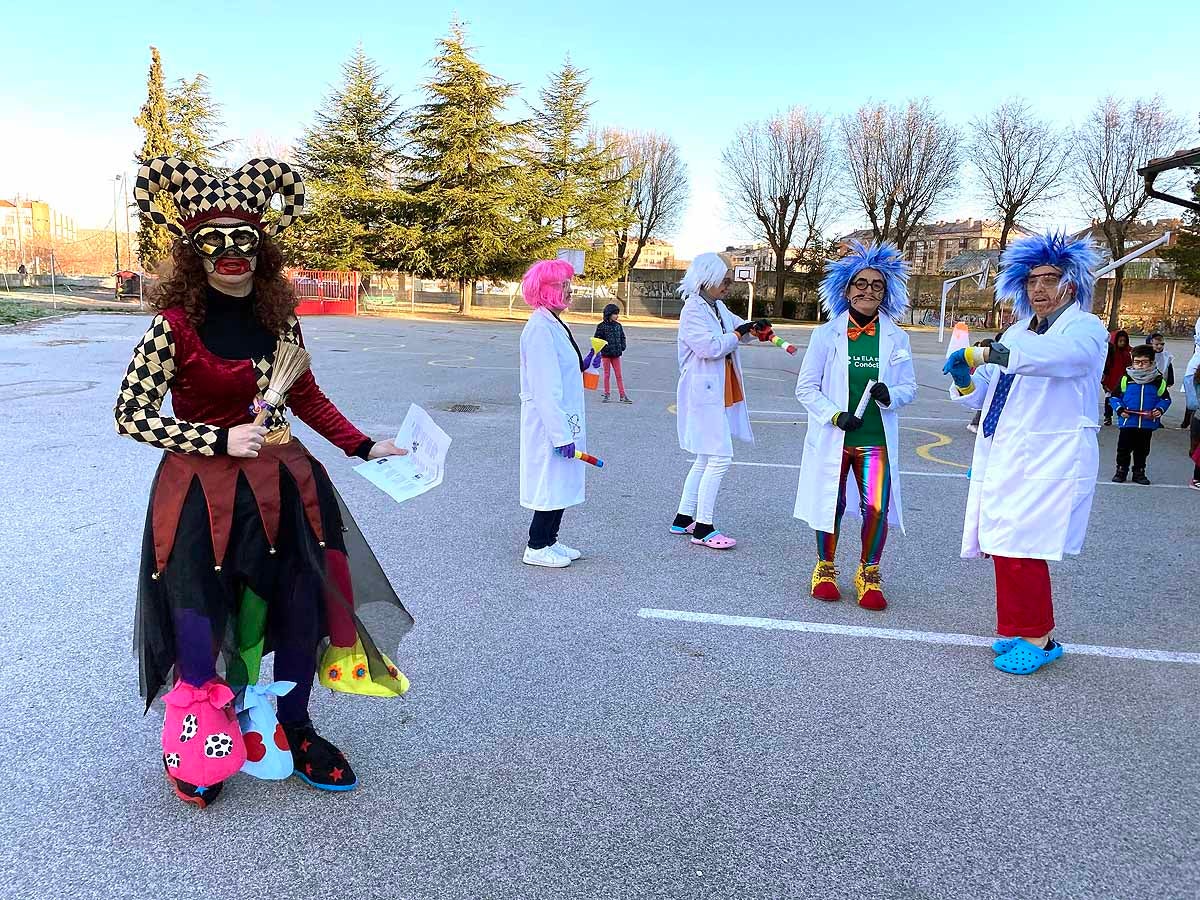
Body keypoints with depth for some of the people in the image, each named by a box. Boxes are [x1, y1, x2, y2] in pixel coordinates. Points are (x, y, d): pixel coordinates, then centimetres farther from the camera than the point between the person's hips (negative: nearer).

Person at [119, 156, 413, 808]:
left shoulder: (278, 318, 2)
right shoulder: (175, 325, -12)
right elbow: (130, 416, -9)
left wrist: (361, 447, 9)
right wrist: (221, 442, -17)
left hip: (281, 486, 5)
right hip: (201, 496, -5)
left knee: (300, 611, 11)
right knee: (200, 622, 4)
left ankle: (293, 730, 35)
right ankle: (194, 747, 32)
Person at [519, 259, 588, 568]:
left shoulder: (553, 324, 11)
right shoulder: (540, 328, -20)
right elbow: (545, 388, -23)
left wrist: (585, 366, 9)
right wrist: (561, 434, -24)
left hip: (563, 419, 10)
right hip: (549, 422, -10)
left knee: (562, 482, 16)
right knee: (551, 482, 1)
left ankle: (550, 540, 28)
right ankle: (536, 548, 14)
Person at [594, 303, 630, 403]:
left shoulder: (618, 326, 6)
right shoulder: (602, 326, -8)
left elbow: (622, 337, 16)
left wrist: (622, 347, 2)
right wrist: (603, 348, -16)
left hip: (616, 354, 3)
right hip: (606, 354, -3)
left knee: (619, 375, 5)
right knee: (606, 374, 7)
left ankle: (622, 395, 7)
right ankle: (606, 394, 17)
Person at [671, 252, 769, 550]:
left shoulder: (718, 308, 12)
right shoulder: (693, 311, -14)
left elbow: (738, 327, 28)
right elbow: (711, 347, -24)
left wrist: (753, 327, 6)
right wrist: (738, 334, -12)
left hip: (720, 395, 10)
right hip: (704, 394, -10)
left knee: (706, 459, 14)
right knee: (720, 459, -10)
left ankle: (683, 519, 23)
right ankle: (703, 528, -2)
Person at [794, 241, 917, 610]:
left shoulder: (896, 338, 4)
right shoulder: (827, 334, -2)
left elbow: (909, 388, 8)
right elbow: (806, 387, -1)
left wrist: (890, 396, -15)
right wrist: (835, 415, -15)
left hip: (876, 440, 1)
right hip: (832, 438, -1)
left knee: (876, 509, -9)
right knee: (831, 506, 9)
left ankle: (868, 574, 14)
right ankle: (825, 569, 32)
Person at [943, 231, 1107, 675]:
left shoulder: (1085, 328, -4)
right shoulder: (1017, 332, 19)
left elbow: (1056, 353, -29)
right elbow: (983, 395, 19)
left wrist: (983, 353, -39)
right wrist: (966, 383, -5)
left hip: (1049, 460, -7)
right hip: (1004, 457, 7)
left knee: (1019, 546, -9)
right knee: (1005, 545, 9)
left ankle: (1037, 638, 6)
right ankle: (1024, 630, 24)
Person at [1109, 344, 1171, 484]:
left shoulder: (1158, 381, 1)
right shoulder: (1126, 378, -4)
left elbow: (1165, 398, 9)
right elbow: (1114, 397, 2)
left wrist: (1160, 409, -9)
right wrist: (1119, 409, -12)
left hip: (1148, 424, 1)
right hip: (1127, 423, -1)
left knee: (1142, 450, 12)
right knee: (1124, 448, 5)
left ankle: (1139, 472, 24)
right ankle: (1121, 471, 19)